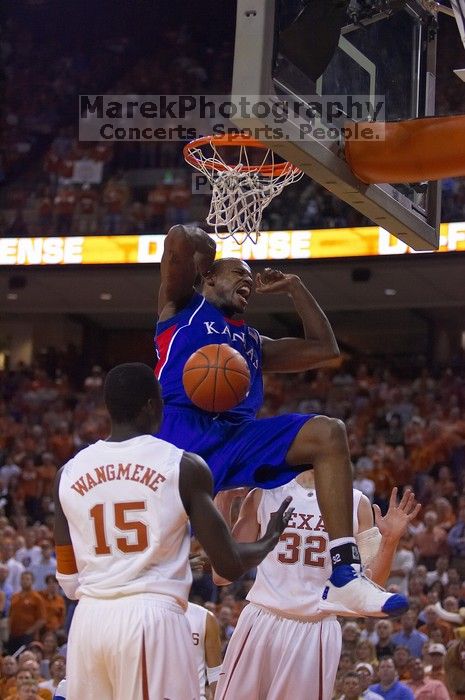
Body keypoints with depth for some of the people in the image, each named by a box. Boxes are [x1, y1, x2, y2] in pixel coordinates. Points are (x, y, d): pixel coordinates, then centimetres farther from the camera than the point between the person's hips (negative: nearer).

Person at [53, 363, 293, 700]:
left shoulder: (69, 472, 9)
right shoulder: (185, 466, -2)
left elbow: (68, 581, 14)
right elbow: (231, 565, -1)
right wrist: (272, 538, 19)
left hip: (89, 619, 4)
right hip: (152, 618, -4)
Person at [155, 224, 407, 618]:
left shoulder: (254, 343, 36)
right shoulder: (183, 307, 18)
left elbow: (325, 349, 32)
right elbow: (179, 239, 2)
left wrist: (294, 287, 34)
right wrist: (204, 246, 24)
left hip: (237, 438, 5)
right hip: (180, 428, -5)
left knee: (328, 434, -15)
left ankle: (345, 577, -27)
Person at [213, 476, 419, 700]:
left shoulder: (356, 503, 6)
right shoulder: (263, 496, 5)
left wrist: (389, 541, -9)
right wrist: (222, 505, -4)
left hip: (316, 632, 0)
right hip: (260, 625, 0)